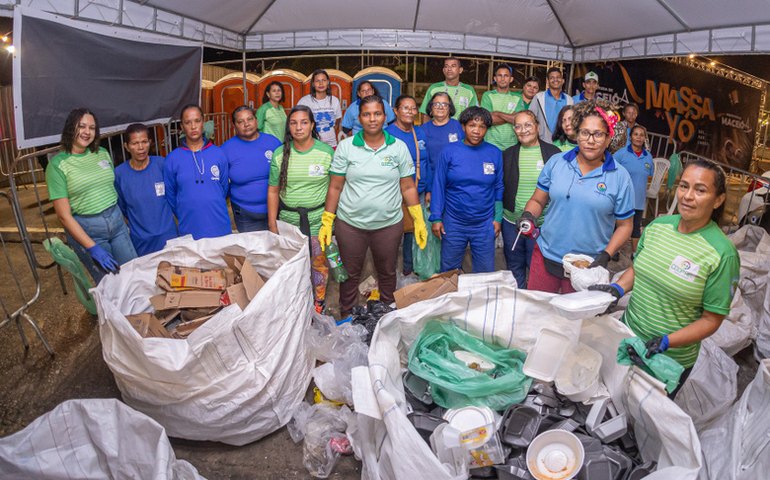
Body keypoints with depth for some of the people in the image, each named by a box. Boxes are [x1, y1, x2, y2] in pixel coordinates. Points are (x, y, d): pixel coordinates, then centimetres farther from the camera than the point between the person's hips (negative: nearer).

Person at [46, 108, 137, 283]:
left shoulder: (102, 153, 6)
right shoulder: (57, 165, -8)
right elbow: (64, 215, -11)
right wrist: (93, 248, -19)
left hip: (116, 220, 5)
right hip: (85, 229, -4)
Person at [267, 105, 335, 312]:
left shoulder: (327, 152, -6)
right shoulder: (280, 154, -1)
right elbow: (273, 191, 2)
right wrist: (272, 223, 0)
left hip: (318, 220, -1)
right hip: (288, 220, 2)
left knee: (319, 264, 10)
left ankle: (319, 303, 32)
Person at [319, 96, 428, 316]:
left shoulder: (399, 147, 0)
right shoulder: (345, 147, -2)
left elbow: (408, 187, 3)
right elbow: (335, 187, 0)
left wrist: (419, 221, -1)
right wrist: (326, 223, -3)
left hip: (389, 224, 1)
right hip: (350, 224, 0)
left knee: (387, 273, 15)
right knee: (349, 274, 12)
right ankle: (346, 318, 32)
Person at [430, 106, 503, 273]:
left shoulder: (495, 153, 0)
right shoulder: (449, 151, -5)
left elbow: (498, 188, 5)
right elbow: (438, 186, -3)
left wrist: (498, 218, 3)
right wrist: (436, 218, -5)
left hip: (485, 225, 1)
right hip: (453, 223, -1)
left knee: (485, 272, 11)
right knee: (449, 271, 13)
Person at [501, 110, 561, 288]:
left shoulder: (553, 153, -2)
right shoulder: (508, 155, 5)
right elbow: (500, 188, 8)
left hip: (542, 224, -2)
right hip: (511, 222, 3)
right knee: (515, 267, 15)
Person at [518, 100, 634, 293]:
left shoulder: (620, 177, -4)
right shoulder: (556, 163, 0)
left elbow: (624, 225, 1)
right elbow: (537, 201, 7)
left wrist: (606, 255, -12)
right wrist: (528, 216, -14)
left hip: (587, 266, -1)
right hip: (546, 256, 2)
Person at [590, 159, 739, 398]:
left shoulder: (722, 253, -20)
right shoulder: (658, 225, -5)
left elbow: (712, 319, -15)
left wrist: (666, 342, -26)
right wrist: (618, 288, -9)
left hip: (672, 358, -4)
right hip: (627, 336, 4)